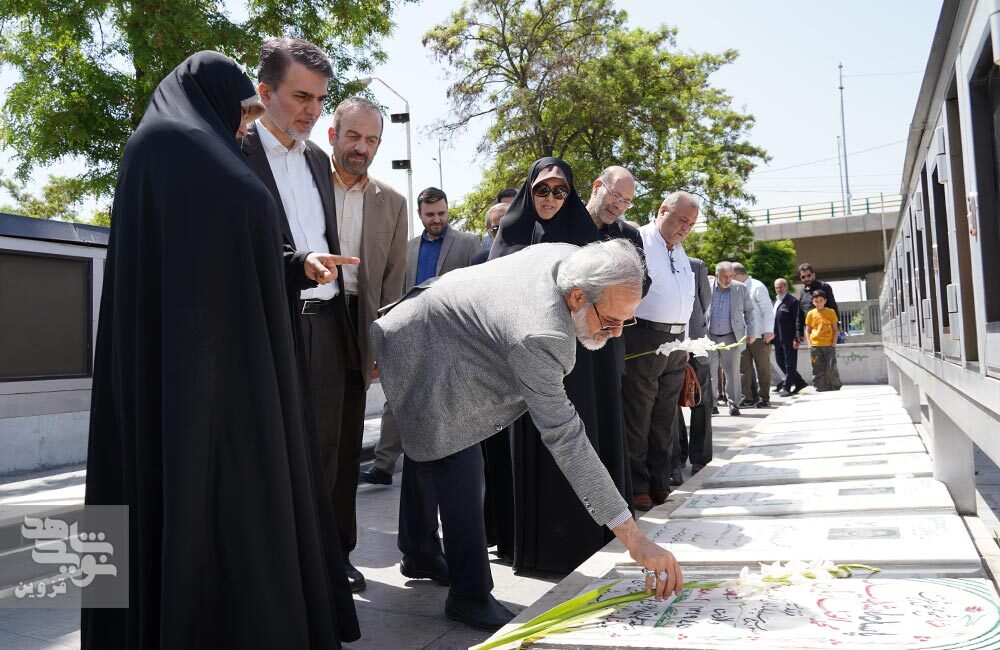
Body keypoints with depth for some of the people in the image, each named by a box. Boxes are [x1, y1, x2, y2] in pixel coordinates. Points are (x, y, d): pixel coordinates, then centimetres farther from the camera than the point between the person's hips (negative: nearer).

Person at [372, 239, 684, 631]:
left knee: (426, 450, 22)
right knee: (460, 471, -12)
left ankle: (419, 549, 40)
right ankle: (470, 597, 0)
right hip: (427, 363, -10)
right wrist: (634, 538, -40)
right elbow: (564, 438, -41)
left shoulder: (572, 258, -16)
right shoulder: (536, 337, -40)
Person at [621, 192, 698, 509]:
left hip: (676, 343, 8)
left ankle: (660, 483, 20)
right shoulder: (637, 242, -5)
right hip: (643, 339, -8)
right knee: (637, 417, -2)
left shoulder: (680, 252, 20)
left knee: (665, 418, 12)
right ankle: (637, 487, 7)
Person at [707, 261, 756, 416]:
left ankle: (733, 404, 11)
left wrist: (751, 332, 7)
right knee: (709, 372, 1)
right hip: (709, 337, 0)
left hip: (731, 337, 0)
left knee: (733, 372, 1)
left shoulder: (741, 288, 3)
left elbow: (749, 311, 11)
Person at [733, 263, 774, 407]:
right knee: (744, 367, 4)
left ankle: (764, 398, 11)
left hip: (759, 336, -6)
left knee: (763, 367, 3)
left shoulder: (757, 287, -8)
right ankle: (748, 397, 9)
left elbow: (768, 310, -11)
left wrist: (769, 331, -17)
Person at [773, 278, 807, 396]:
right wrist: (773, 336, 15)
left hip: (789, 339, -9)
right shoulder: (776, 302, 18)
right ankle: (799, 382, 23)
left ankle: (786, 386, 2)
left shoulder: (793, 301, -7)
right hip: (778, 339, 9)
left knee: (790, 363, -2)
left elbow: (798, 321, -12)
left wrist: (797, 338, -18)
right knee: (780, 362, 12)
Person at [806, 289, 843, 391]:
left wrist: (834, 343, -3)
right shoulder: (811, 313, 5)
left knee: (831, 368, -4)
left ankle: (835, 387, 9)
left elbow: (835, 329, 5)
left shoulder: (831, 312, 3)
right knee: (818, 369, 3)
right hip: (815, 345, 1)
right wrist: (809, 343, -2)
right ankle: (821, 389, 11)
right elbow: (807, 330, 8)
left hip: (829, 345, -1)